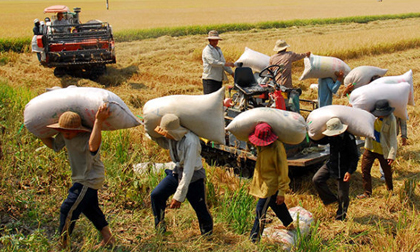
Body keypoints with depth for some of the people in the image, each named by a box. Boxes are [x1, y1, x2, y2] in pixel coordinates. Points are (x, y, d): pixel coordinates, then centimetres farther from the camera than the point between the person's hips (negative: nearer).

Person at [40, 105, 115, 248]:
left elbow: (93, 147, -55)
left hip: (90, 180, -10)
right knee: (90, 209, 22)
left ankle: (63, 244, 7)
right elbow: (53, 145, 15)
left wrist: (98, 121, -55)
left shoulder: (86, 137, -30)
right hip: (82, 179, 10)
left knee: (68, 209, -8)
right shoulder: (65, 136, -4)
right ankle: (108, 238, 36)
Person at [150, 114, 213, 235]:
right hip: (177, 172, 7)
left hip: (194, 176, -7)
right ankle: (160, 229, 14)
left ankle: (208, 235, 25)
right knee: (156, 195, -5)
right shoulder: (171, 137, -9)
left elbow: (189, 170, -31)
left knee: (201, 209, -1)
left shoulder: (191, 141, -31)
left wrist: (179, 195, -31)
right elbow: (166, 144, 17)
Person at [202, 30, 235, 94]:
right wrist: (225, 64, -28)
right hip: (210, 78, -9)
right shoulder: (207, 50, -7)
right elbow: (212, 61, -21)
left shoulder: (218, 49, 21)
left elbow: (223, 61, 22)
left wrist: (231, 73, 11)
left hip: (219, 78, 9)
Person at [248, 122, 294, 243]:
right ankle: (289, 225, 47)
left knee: (260, 211, -8)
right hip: (263, 182, 8)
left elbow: (283, 170, -21)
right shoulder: (260, 145, -2)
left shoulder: (277, 147, -25)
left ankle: (253, 240, 0)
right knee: (278, 207, 26)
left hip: (271, 185, -8)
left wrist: (281, 191, -20)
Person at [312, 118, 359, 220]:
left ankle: (340, 217, 20)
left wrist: (350, 171, -22)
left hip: (343, 168, -6)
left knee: (343, 195, 2)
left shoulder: (349, 138, -21)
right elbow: (321, 141, 19)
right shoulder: (331, 137, -3)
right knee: (316, 179, -7)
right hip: (331, 164, 6)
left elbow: (355, 157, -16)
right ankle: (332, 199, 9)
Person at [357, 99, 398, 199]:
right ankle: (367, 192, 19)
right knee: (365, 170, 3)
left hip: (383, 151, -3)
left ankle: (390, 190, 39)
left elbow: (393, 138, -15)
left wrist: (392, 154, -21)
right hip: (370, 148, 3)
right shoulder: (371, 115, -8)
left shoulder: (391, 119, -19)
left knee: (387, 172, 13)